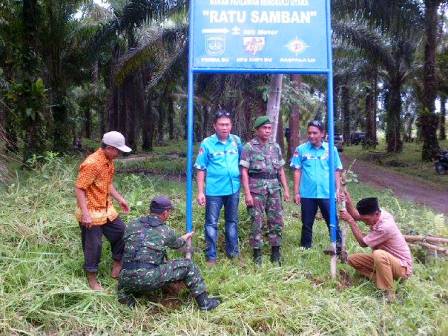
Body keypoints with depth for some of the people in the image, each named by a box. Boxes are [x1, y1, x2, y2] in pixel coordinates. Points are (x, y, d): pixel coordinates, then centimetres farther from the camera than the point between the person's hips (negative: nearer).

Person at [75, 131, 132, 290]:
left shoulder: (109, 161, 4)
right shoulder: (91, 164, -24)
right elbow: (79, 189, -23)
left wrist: (120, 199, 15)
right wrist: (85, 214, -26)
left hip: (106, 209, 9)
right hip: (91, 213, -9)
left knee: (120, 232, 14)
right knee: (93, 245, 3)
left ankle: (117, 265, 32)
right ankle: (92, 279, 20)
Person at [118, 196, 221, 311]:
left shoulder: (133, 224, 12)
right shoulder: (165, 231, 4)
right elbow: (177, 244, 25)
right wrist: (187, 236, 49)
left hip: (126, 281, 5)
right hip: (149, 279, -5)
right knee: (188, 266, 9)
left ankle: (126, 296, 14)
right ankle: (204, 302, 12)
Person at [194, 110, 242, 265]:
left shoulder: (236, 141, 1)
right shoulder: (207, 143, -8)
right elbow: (201, 169, -6)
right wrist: (200, 192, -9)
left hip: (233, 189, 3)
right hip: (214, 190, -3)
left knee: (232, 221, 16)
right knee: (211, 223, 4)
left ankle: (233, 251, 30)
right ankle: (211, 256, 14)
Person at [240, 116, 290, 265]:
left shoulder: (275, 146, 12)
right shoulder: (249, 147, -2)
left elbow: (281, 170, 15)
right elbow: (244, 171, -6)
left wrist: (286, 189, 9)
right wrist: (247, 193, -13)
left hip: (274, 188, 4)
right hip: (256, 189, -4)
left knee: (277, 220, 5)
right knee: (257, 222, 0)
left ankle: (276, 253, 18)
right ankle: (257, 255, 11)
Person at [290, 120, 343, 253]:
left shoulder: (331, 149, 2)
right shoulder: (301, 149, 0)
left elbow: (336, 171, 6)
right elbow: (297, 171, 1)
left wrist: (338, 189, 2)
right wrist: (296, 192, -1)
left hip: (327, 193, 0)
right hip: (307, 194, 0)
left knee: (333, 222, 4)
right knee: (307, 224, 12)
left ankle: (338, 248, 16)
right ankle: (305, 249, 25)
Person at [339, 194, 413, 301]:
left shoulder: (385, 226, -33)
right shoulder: (376, 213, -10)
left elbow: (363, 242, -21)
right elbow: (356, 216, 4)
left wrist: (350, 220, -20)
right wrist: (347, 200, -14)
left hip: (402, 267, -8)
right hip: (384, 260, 8)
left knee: (378, 254, -40)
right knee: (352, 259, -3)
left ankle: (389, 294, -24)